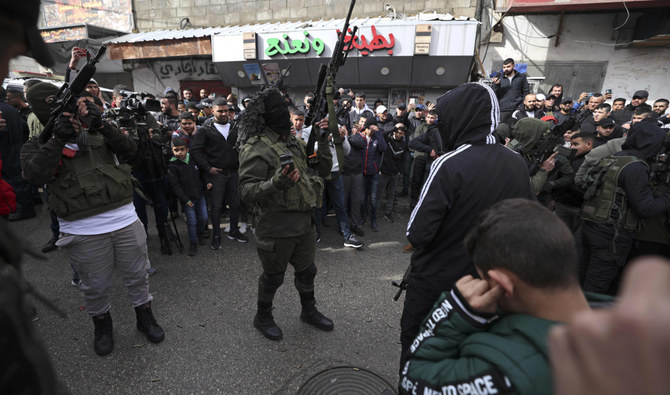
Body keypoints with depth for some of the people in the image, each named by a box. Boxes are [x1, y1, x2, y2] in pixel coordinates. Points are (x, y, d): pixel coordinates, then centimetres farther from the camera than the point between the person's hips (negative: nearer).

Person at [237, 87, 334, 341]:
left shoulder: (295, 143, 11)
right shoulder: (256, 148, -14)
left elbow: (324, 170, 12)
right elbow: (246, 191, -19)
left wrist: (323, 141, 1)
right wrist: (275, 183, -35)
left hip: (304, 222, 7)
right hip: (276, 227, -7)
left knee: (307, 270, 22)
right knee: (273, 276, 12)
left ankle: (309, 311, 45)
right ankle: (263, 317, 39)